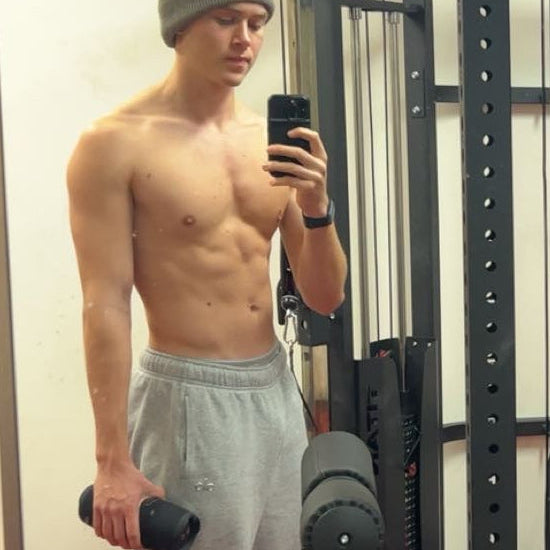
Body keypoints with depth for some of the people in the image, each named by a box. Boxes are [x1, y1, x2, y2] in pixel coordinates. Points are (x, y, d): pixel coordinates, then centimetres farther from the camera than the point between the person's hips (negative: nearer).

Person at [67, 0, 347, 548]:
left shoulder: (274, 141, 4)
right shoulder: (116, 142, -10)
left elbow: (324, 297, 5)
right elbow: (105, 306, -13)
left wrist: (317, 208, -13)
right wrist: (112, 460, -14)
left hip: (277, 390, 6)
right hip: (188, 399, -5)